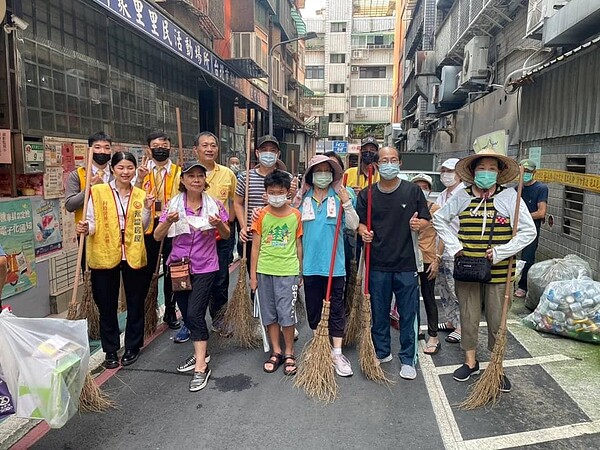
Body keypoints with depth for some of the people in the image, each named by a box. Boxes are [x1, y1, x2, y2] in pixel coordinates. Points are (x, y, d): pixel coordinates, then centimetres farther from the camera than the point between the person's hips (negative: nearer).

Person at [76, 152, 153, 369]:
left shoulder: (140, 195, 6)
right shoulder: (98, 191, -1)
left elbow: (142, 229, 7)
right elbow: (93, 223, 1)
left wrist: (147, 209, -8)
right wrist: (86, 228, -20)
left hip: (133, 256, 2)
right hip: (104, 255, -2)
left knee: (135, 302, 10)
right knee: (107, 305, 8)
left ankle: (132, 347, 26)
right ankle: (110, 350, 23)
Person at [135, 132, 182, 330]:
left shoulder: (179, 172, 4)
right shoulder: (141, 171, 5)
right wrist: (140, 179, -18)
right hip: (148, 229, 0)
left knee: (171, 272, 10)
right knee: (145, 272, 9)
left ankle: (170, 312, 24)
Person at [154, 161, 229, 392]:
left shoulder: (214, 204, -3)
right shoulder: (174, 204, -1)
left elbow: (226, 235, 4)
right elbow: (157, 237, -3)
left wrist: (219, 224, -18)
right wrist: (168, 221, -23)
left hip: (204, 267, -3)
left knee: (195, 314, -10)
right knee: (187, 314, 13)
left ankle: (201, 367, -1)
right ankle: (201, 353, 33)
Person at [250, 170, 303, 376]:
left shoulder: (295, 215, -1)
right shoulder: (261, 215, -1)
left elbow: (298, 245, 6)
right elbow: (255, 246, 2)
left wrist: (300, 272, 9)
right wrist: (253, 274, 1)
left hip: (288, 271, -1)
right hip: (265, 271, 1)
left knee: (287, 314, 2)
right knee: (269, 314, 10)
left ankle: (289, 353, 20)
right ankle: (276, 352, 26)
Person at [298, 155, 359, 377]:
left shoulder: (340, 197, 1)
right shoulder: (303, 199, 5)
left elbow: (353, 225, -7)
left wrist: (347, 203, -16)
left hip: (334, 264, -2)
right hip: (310, 264, 2)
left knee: (337, 309, 4)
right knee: (313, 309, 13)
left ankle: (337, 354, 12)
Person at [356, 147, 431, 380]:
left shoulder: (413, 190, 1)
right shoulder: (366, 194, 4)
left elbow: (426, 219, 7)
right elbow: (359, 221, 11)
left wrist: (418, 223, -16)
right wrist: (363, 231, -12)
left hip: (406, 264, -1)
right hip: (378, 264, 1)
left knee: (408, 314, 5)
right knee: (379, 312, 12)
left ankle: (408, 359, 20)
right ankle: (382, 352, 30)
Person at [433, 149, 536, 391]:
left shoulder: (509, 196, -5)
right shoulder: (462, 196, 0)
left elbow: (528, 231, -4)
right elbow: (439, 219, 11)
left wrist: (501, 252, -12)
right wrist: (454, 246, 1)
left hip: (498, 271, -1)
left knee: (497, 321, 9)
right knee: (468, 317, 13)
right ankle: (470, 362, 32)